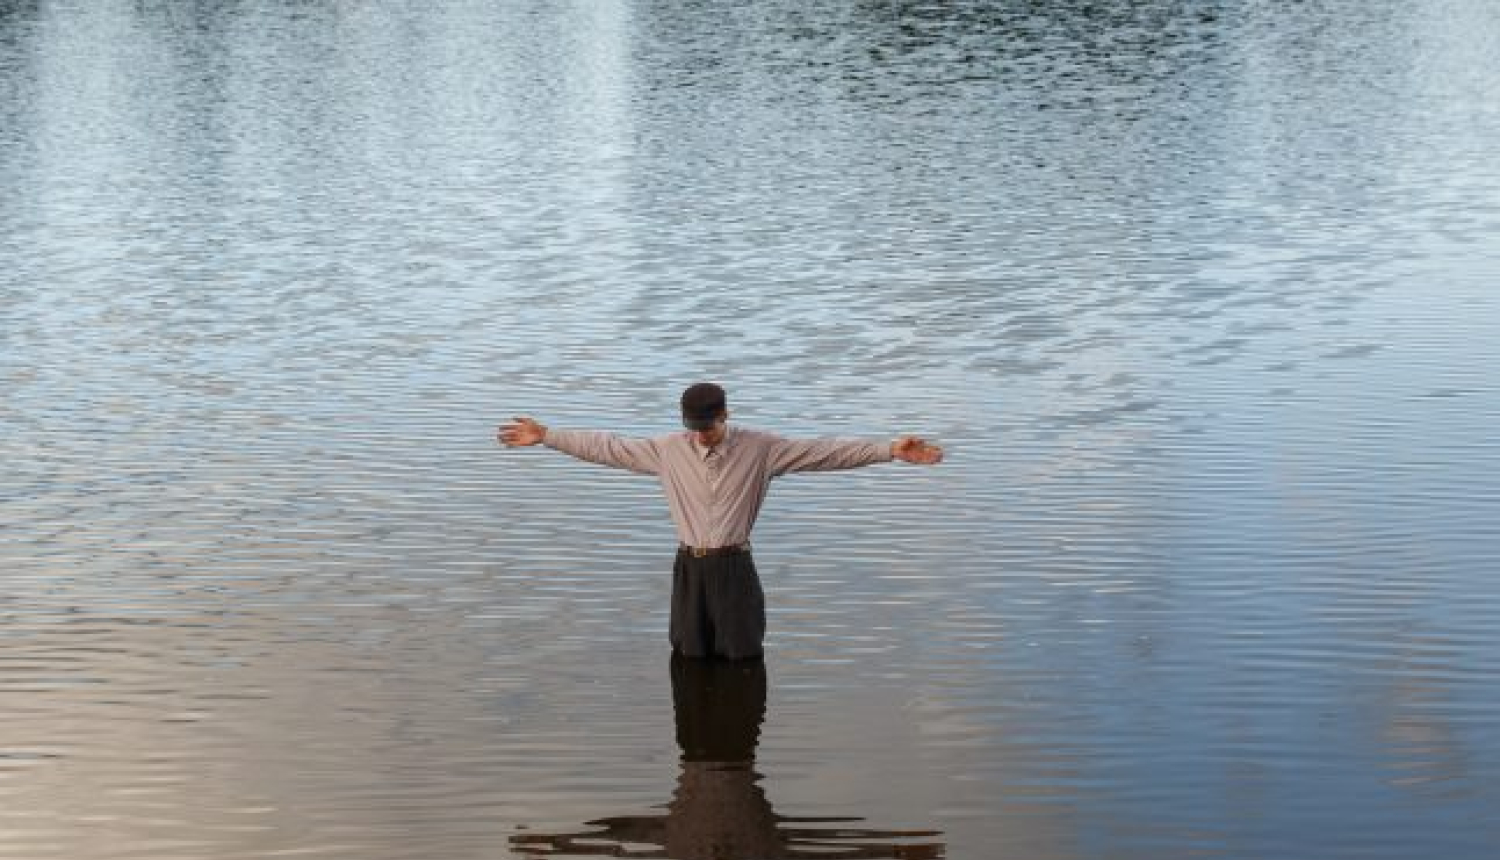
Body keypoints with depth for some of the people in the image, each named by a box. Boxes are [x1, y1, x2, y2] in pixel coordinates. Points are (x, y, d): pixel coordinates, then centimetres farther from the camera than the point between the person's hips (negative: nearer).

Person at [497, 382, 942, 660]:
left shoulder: (759, 449, -7)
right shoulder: (668, 450, 0)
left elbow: (825, 452, -10)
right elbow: (607, 448, 5)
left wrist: (890, 450, -18)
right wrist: (545, 437, 3)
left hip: (735, 568, -2)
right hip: (689, 568, 2)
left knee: (742, 655, 3)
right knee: (691, 657, 8)